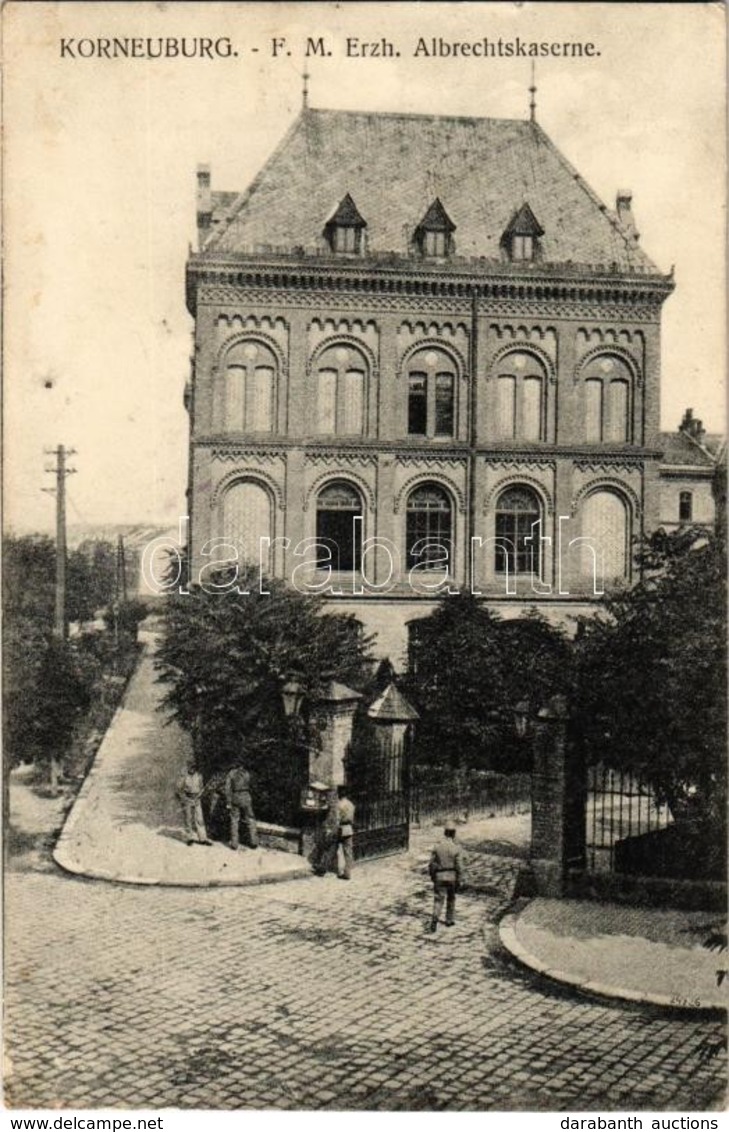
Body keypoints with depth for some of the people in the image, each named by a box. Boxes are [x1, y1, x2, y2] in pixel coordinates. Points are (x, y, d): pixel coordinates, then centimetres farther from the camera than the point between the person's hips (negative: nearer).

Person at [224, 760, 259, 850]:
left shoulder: (231, 774, 2)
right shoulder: (246, 774, 7)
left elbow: (228, 789, -6)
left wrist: (228, 803, -6)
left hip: (235, 799, 0)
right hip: (246, 798, 0)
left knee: (234, 821, 6)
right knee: (250, 820, 8)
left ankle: (234, 844, 4)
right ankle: (253, 842, 3)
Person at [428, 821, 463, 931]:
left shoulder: (437, 845, -7)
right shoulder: (455, 848, -12)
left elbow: (432, 863, -1)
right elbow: (459, 866, -11)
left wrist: (432, 876, 13)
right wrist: (459, 881, -2)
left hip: (439, 877, 0)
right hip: (452, 877, 0)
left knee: (438, 899, 0)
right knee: (451, 898, 20)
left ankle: (435, 918, -22)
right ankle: (449, 920, 28)